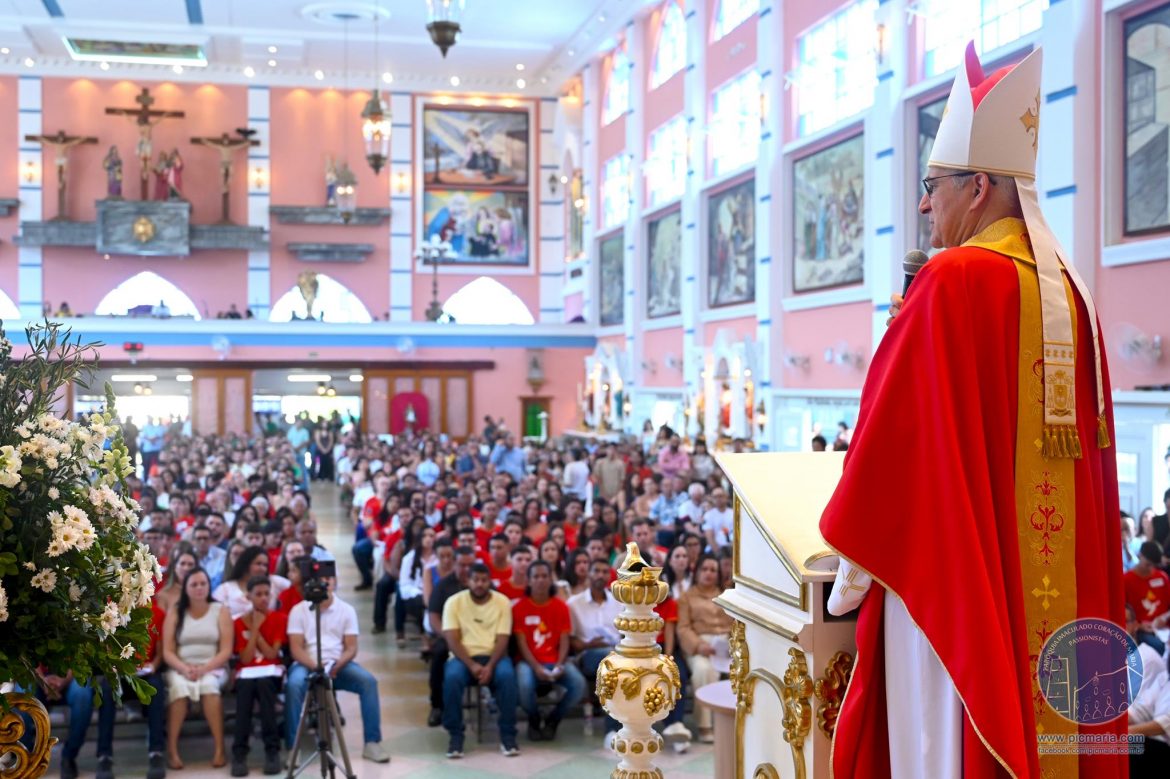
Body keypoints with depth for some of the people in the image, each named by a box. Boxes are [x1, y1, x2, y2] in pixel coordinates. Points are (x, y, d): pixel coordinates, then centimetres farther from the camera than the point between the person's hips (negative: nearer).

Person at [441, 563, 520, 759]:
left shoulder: (502, 602, 1)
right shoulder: (454, 602, 0)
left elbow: (502, 640, -5)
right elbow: (452, 640, -7)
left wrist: (490, 666, -22)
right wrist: (472, 665, -21)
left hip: (493, 655, 0)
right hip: (464, 656, 0)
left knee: (507, 676, -33)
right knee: (452, 677, -34)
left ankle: (508, 734, -20)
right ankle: (455, 735, -18)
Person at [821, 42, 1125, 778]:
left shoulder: (956, 278, -13)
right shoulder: (1070, 290, 10)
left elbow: (895, 436, -13)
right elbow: (1089, 443, 16)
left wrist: (850, 576, -4)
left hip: (956, 576, -8)